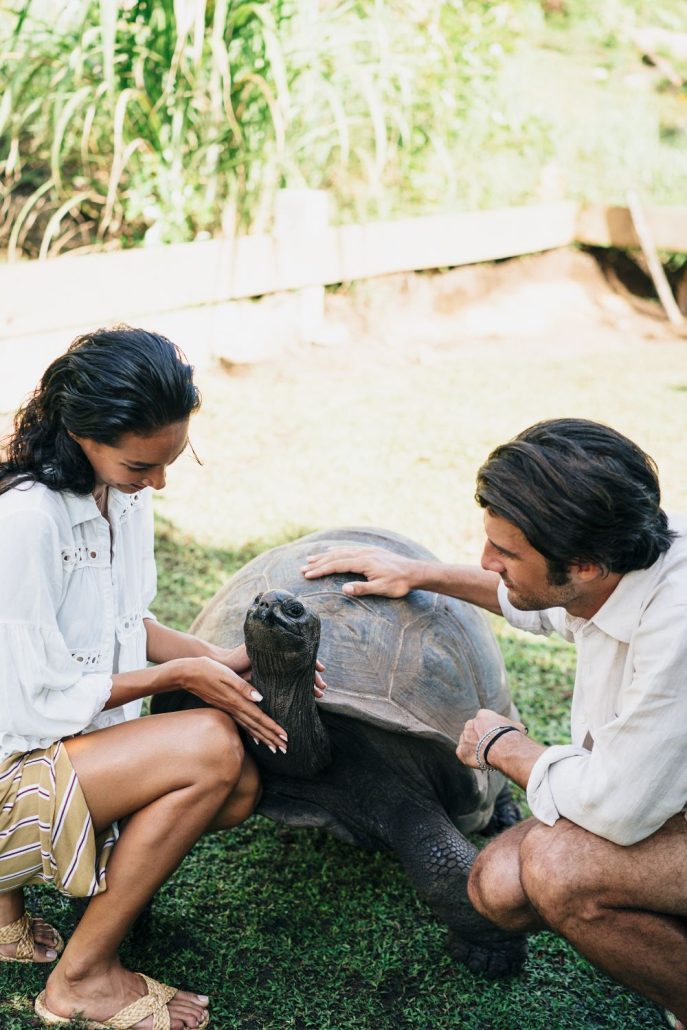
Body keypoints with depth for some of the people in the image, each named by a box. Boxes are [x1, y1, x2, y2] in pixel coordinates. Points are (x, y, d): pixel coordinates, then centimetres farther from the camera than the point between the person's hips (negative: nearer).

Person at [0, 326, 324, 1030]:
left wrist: (218, 661, -4)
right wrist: (177, 675, -16)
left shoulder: (125, 492, 0)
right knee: (211, 747, -24)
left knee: (238, 788, -5)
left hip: (70, 743, 9)